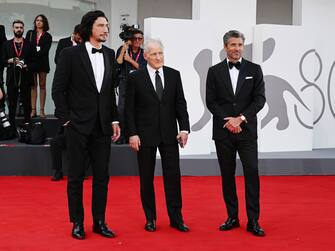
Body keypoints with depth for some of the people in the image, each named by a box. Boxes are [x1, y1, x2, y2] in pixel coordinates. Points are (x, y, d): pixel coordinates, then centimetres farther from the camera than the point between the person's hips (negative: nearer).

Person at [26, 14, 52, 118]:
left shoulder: (47, 36, 6)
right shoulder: (30, 33, 13)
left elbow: (45, 50, -4)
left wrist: (35, 54, -14)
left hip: (42, 62, -1)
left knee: (42, 85, 0)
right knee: (33, 85, -2)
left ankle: (42, 110, 0)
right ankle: (33, 110, -3)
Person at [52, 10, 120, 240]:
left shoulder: (110, 55, 8)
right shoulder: (70, 54, -6)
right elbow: (58, 89, -4)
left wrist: (114, 120, 9)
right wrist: (66, 119, -8)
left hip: (103, 126, 4)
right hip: (78, 125, -4)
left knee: (102, 176, 7)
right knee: (76, 176, 5)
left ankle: (99, 222, 18)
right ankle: (77, 223, 16)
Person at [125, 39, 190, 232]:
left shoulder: (174, 75, 5)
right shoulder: (135, 78, -3)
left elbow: (180, 104, 5)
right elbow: (129, 109, -3)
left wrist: (184, 128, -4)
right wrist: (132, 134, -10)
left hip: (169, 134, 2)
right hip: (145, 135, -2)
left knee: (173, 175, 1)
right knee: (146, 178, 7)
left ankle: (176, 218, 10)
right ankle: (150, 218, 18)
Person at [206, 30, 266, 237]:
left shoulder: (254, 70, 5)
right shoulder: (214, 71, 5)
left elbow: (260, 99, -2)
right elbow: (210, 101, 1)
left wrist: (240, 118, -12)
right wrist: (228, 120, -11)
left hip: (247, 130, -1)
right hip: (223, 132, 1)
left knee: (252, 173, -5)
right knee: (227, 175, 6)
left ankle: (253, 221, 0)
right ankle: (233, 217, 16)